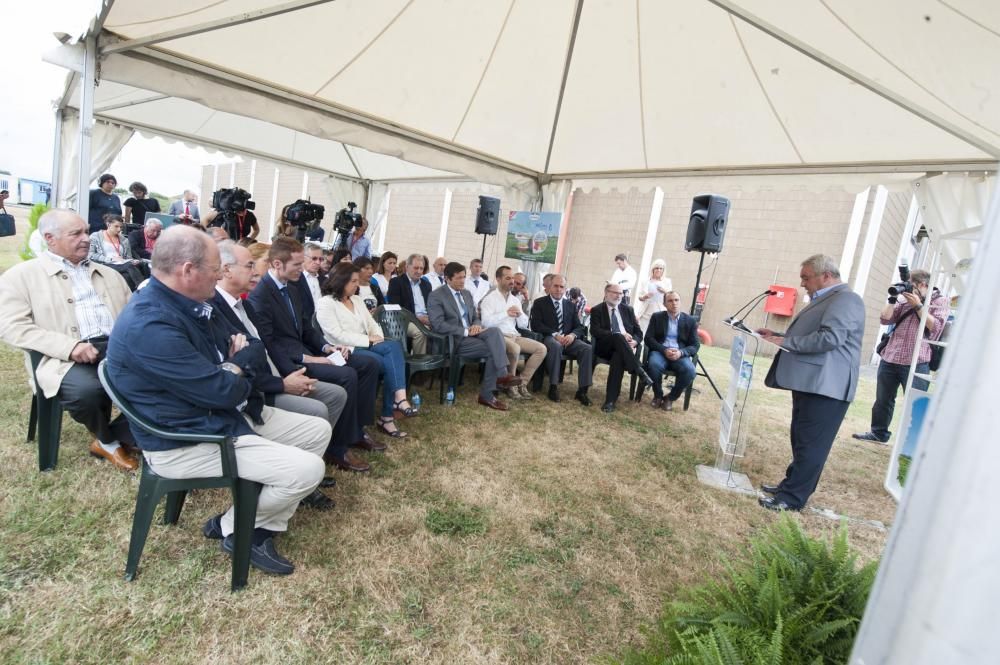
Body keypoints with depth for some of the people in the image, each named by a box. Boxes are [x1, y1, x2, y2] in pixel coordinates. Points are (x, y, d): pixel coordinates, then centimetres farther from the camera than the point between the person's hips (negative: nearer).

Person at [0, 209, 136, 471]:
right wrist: (69, 346, -16)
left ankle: (112, 439, -4)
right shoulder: (21, 275, 11)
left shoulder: (108, 273, 25)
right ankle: (107, 440, -1)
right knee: (85, 390, -37)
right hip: (67, 358, -3)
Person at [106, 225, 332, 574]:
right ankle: (235, 528, 8)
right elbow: (223, 391, -26)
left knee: (319, 430, 9)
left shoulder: (192, 303, 4)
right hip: (186, 443, -10)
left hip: (228, 415, 10)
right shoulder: (150, 325, -27)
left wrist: (237, 360, -12)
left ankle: (263, 524, 11)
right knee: (307, 470, -19)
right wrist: (240, 365, -4)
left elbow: (254, 346, 11)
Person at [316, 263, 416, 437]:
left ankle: (399, 398, -34)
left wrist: (377, 337, -7)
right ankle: (399, 400, -17)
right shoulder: (325, 303, -4)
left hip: (366, 345, 6)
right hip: (347, 350, -6)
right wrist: (369, 340, -14)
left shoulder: (357, 299, 20)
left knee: (394, 346, -27)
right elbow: (337, 336, -13)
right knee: (390, 363, -27)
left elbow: (372, 324, 17)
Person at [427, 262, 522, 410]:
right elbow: (438, 324, -17)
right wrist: (466, 331, -20)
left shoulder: (467, 294, 18)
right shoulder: (436, 296, -6)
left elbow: (475, 318, 21)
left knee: (495, 331, -25)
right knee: (493, 349, -25)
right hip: (454, 340, -7)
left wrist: (476, 326, -6)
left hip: (470, 334, 7)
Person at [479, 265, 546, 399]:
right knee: (515, 348, -37)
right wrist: (506, 313, -16)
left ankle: (522, 383, -8)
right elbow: (486, 322, -17)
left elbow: (524, 324, 17)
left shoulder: (515, 300, 18)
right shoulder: (489, 298, -2)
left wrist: (520, 314, -5)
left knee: (541, 348, -11)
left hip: (515, 336, 7)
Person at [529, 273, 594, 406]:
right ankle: (553, 387, -28)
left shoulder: (570, 305, 20)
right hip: (548, 338, -4)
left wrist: (573, 335, -11)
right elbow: (536, 325, -6)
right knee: (556, 346, -39)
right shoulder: (539, 303, 7)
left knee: (588, 349, -24)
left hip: (568, 339, 4)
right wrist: (555, 335, -18)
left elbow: (579, 327, 13)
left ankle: (582, 390, -22)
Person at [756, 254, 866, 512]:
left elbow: (830, 338, -24)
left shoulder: (846, 299, -12)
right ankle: (792, 484, 29)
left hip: (825, 386, -11)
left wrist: (785, 342, -17)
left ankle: (793, 497, 0)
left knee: (811, 444, -5)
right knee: (802, 441, 18)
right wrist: (777, 335, 13)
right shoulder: (824, 300, 21)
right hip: (809, 382, 11)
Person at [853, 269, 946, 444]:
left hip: (916, 364, -5)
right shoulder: (905, 299, 13)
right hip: (889, 360, 5)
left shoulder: (939, 301, 3)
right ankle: (878, 433, 29)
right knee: (883, 400, 15)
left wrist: (918, 305, -11)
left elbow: (936, 327, -10)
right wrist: (892, 300, -2)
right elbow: (885, 319, 8)